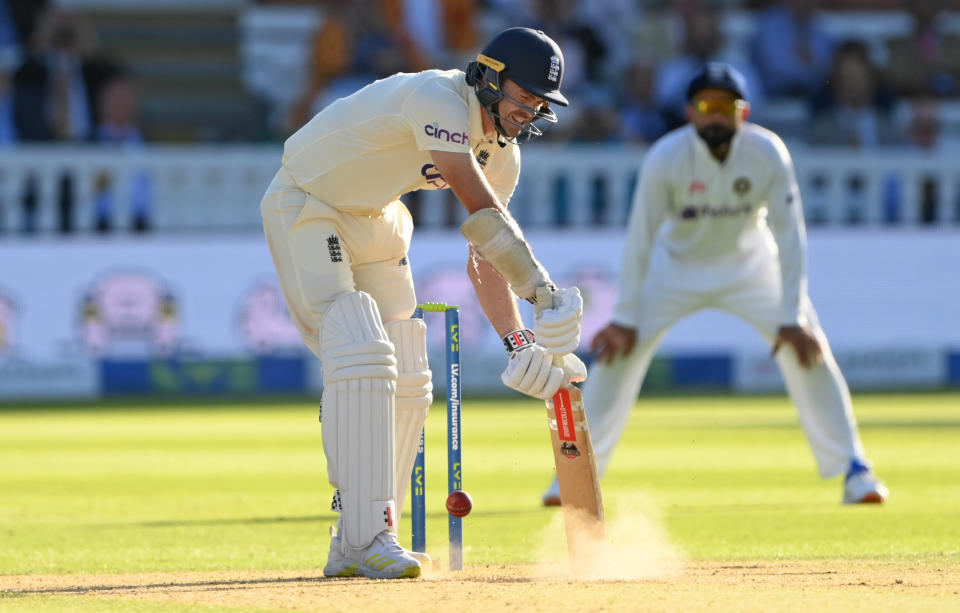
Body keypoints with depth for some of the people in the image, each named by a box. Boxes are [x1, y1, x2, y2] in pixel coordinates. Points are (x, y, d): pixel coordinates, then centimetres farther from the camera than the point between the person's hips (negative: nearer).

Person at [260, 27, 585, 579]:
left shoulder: (503, 154, -3)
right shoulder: (439, 98, -31)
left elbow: (485, 259, 1)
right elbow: (482, 213, -39)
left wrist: (519, 341, -12)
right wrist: (543, 290, -42)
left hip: (376, 219, 9)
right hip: (306, 208, -9)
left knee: (407, 383, 5)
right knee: (362, 358, -23)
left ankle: (355, 545, 13)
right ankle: (368, 538, -23)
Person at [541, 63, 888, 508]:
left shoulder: (767, 154, -25)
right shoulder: (665, 158, -27)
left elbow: (789, 235, -20)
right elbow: (641, 238, -19)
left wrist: (792, 317, -24)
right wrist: (624, 318, -19)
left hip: (749, 264, 0)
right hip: (676, 267, 0)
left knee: (806, 348, -13)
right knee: (619, 350, -12)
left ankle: (853, 469, -3)